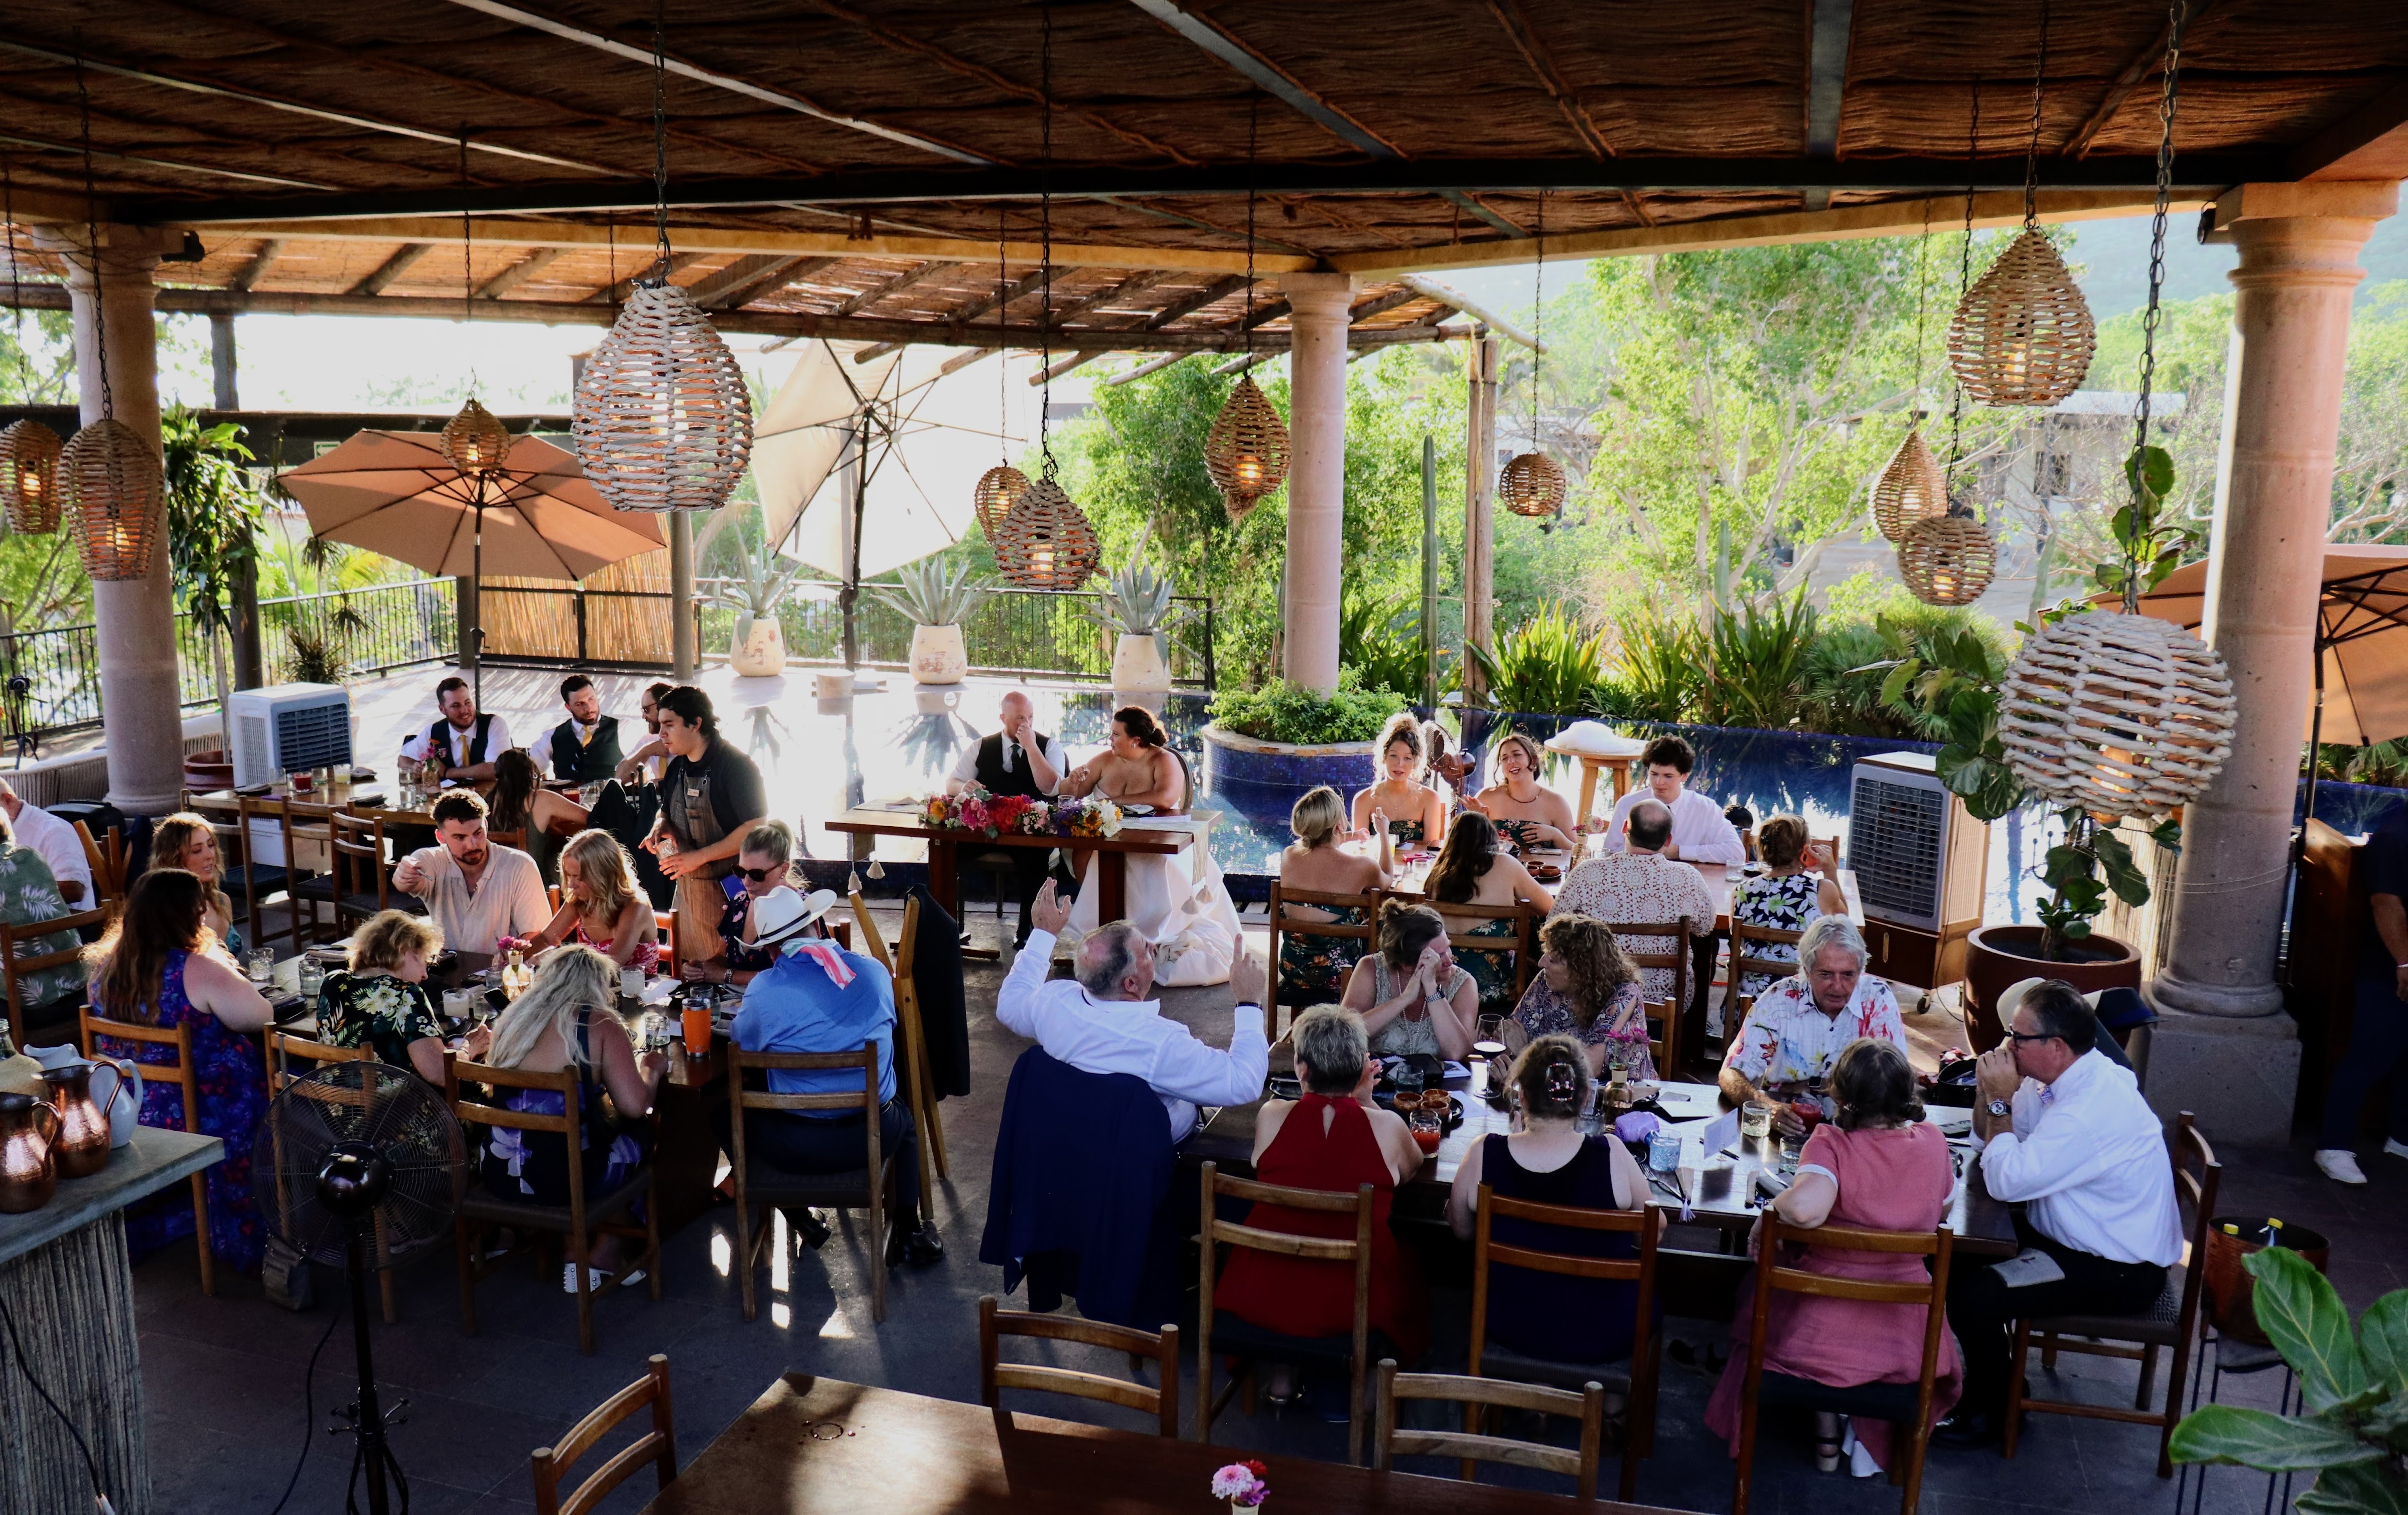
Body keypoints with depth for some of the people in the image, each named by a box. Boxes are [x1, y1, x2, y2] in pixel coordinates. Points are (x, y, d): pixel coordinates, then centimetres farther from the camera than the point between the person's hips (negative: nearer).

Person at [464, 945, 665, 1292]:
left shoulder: (512, 1019, 9)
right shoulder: (600, 1025, -7)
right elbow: (634, 1106, -13)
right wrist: (651, 1069, 7)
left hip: (496, 1174, 6)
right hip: (560, 1178, -6)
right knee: (642, 1134, 20)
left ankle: (575, 1254, 26)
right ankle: (602, 1257, 25)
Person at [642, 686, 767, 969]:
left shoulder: (735, 765, -14)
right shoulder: (676, 768, 10)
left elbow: (756, 828, -20)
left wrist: (699, 856, -20)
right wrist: (661, 828, 1)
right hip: (687, 886, 7)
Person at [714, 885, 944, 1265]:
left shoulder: (765, 989, -12)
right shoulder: (874, 971, -3)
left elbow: (742, 1044, 5)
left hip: (793, 1148, -2)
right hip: (872, 1140, 3)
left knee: (725, 1110, 27)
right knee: (902, 1113, 38)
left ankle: (798, 1217, 28)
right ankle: (906, 1230, 26)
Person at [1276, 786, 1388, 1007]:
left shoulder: (1288, 858, -10)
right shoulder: (1360, 867, -22)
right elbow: (1387, 879, 5)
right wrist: (1384, 834, 20)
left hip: (1292, 971, 5)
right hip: (1336, 979, -5)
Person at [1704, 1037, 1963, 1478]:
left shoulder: (1832, 1142, -20)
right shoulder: (1932, 1142, -6)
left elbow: (1805, 1208, -38)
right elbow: (1941, 1212, 12)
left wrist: (1773, 1209, -17)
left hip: (1820, 1334, -4)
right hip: (1905, 1335, 4)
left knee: (1757, 1288, 31)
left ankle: (1827, 1428, 32)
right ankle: (1872, 1432, 33)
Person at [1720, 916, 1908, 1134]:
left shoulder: (1877, 999, -8)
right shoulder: (1779, 1000, -9)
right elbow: (1731, 1075, -13)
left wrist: (1810, 1087, -10)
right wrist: (1768, 1106, -33)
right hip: (1784, 1121, -1)